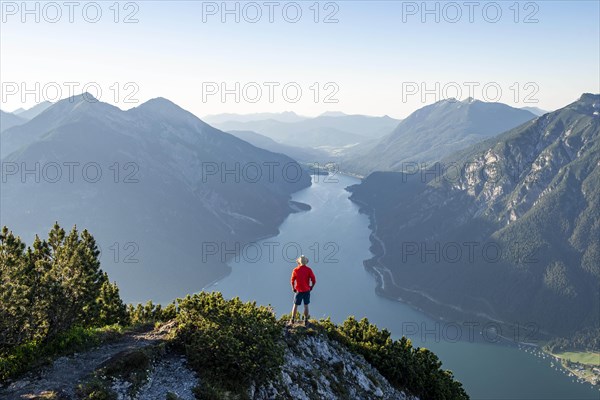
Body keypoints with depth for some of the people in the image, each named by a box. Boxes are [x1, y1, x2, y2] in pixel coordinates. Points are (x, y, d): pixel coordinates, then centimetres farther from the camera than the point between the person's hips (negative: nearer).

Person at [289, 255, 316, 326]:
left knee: (295, 305, 15)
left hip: (298, 291, 0)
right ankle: (306, 321, 18)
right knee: (306, 306, 12)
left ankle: (292, 320, 24)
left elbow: (292, 281, -6)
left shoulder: (295, 270, -12)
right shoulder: (309, 270, -11)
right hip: (306, 290, 0)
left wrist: (293, 288, 10)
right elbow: (314, 280, -10)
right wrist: (311, 287, 7)